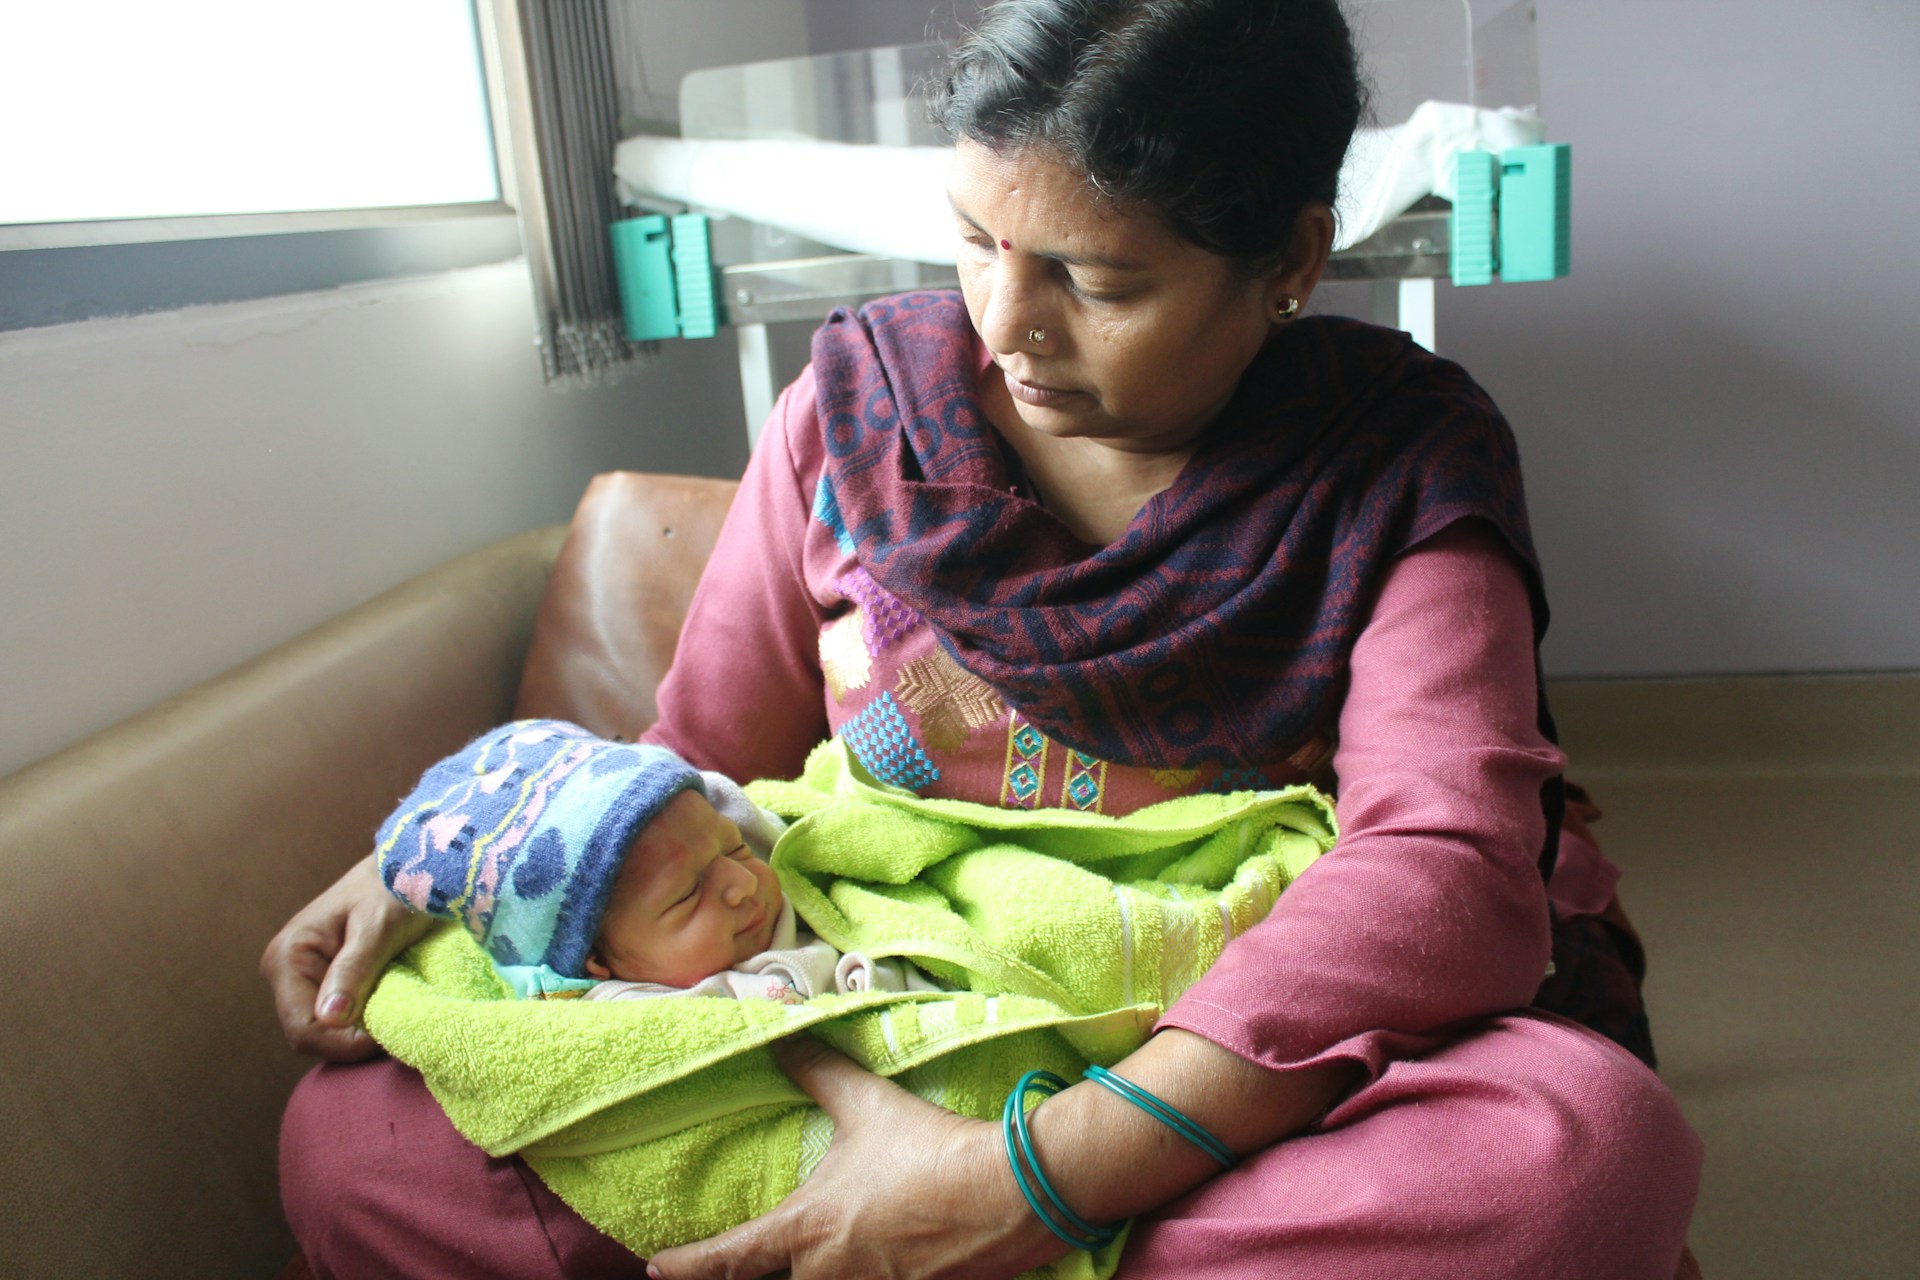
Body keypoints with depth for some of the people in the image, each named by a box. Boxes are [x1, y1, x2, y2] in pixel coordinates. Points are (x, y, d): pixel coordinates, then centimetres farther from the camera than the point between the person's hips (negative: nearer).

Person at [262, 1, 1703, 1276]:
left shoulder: (1401, 461, -6)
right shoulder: (865, 396, 1)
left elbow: (1446, 863, -21)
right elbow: (693, 765, 8)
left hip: (1241, 1096, 0)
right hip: (870, 1057, 2)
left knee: (1591, 1134, -34)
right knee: (350, 1137, -14)